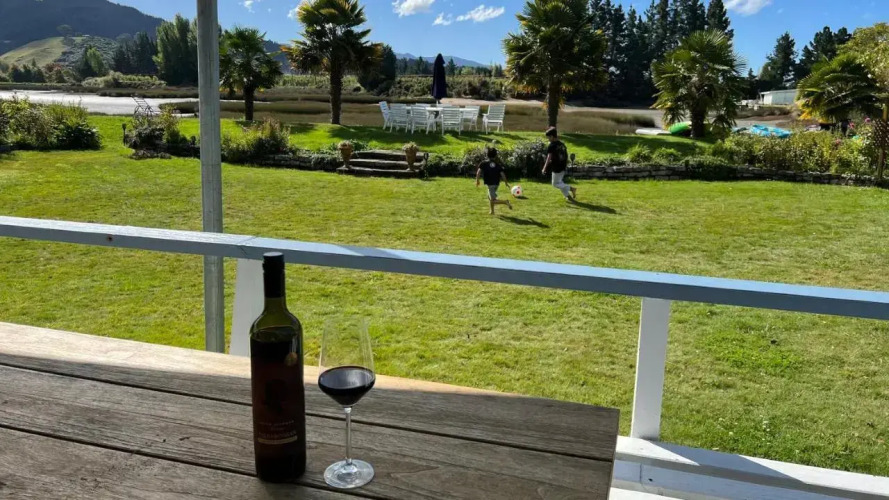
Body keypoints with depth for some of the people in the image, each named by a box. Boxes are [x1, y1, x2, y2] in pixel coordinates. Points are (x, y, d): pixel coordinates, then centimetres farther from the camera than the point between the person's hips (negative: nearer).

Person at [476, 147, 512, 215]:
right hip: (496, 183, 5)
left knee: (493, 201, -5)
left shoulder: (484, 163, -3)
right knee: (489, 197, 27)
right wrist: (506, 183, 8)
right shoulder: (497, 164, 4)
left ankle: (505, 202, -25)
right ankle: (492, 211, 29)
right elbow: (502, 174, -1)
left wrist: (477, 180, -8)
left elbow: (479, 171, -16)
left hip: (490, 184, -5)